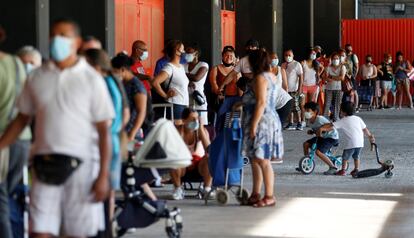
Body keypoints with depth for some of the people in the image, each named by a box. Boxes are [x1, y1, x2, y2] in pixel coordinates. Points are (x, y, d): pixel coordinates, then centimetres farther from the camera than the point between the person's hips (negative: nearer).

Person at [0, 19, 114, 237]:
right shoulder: (37, 77, 8)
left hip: (80, 165, -3)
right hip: (45, 166, 3)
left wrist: (103, 176, -9)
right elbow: (22, 119, 15)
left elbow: (104, 130, -3)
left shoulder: (91, 79, -2)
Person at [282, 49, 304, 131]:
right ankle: (291, 124, 11)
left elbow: (301, 77, -8)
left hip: (294, 90, -5)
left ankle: (299, 123, -1)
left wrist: (299, 89, -15)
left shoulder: (297, 64, -4)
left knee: (296, 107, -5)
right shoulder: (283, 65, 13)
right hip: (286, 90, 5)